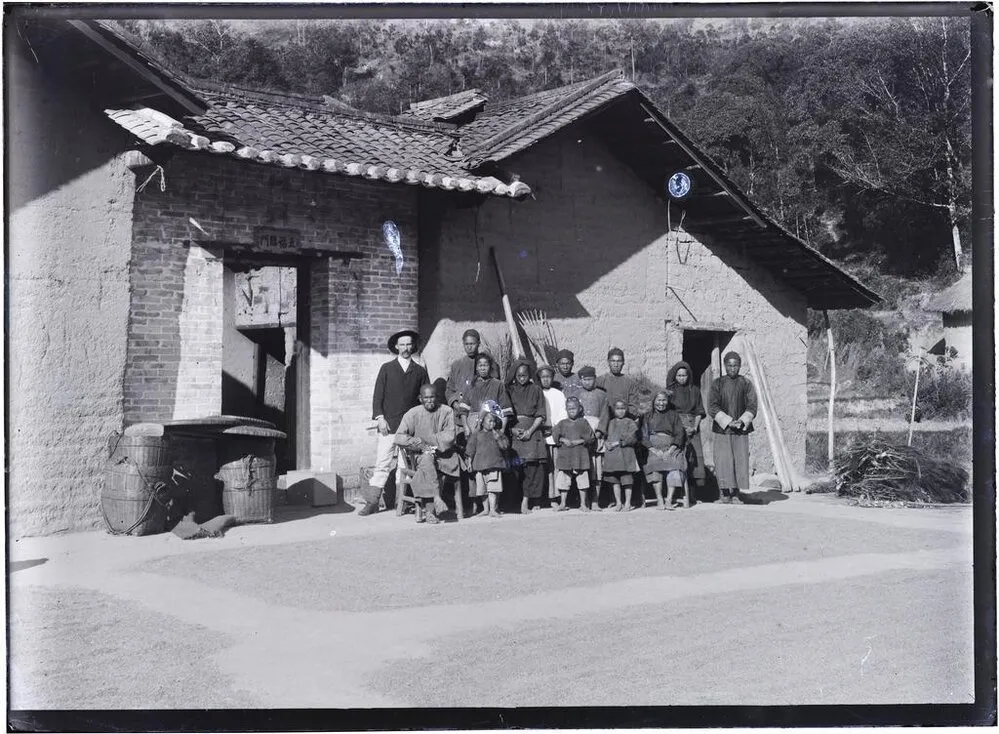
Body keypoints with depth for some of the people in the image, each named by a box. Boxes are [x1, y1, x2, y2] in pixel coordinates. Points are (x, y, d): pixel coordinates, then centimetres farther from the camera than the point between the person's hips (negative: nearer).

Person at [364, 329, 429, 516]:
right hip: (389, 425, -1)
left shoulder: (420, 371, 13)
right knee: (382, 465, -6)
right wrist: (380, 417, -5)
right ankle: (372, 502, -4)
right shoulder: (387, 369, 10)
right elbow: (378, 396, 7)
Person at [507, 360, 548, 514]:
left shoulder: (535, 390, 11)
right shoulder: (508, 390, 12)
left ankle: (525, 502, -12)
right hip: (513, 431, 0)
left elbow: (540, 415, 6)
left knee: (532, 465, -11)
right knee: (515, 465, -11)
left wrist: (530, 431, -8)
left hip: (532, 430, 0)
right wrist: (512, 429, -8)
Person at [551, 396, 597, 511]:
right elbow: (555, 435, 2)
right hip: (565, 455, 1)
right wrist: (564, 440, -14)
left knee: (582, 479, 0)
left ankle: (583, 504, 9)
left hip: (581, 455, -1)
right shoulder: (562, 423, 10)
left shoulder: (583, 422, 6)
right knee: (564, 480, 2)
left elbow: (591, 438, 0)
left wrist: (579, 441, -12)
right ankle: (563, 504, 12)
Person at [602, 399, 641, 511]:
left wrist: (617, 443, -12)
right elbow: (605, 435, 17)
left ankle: (627, 502, 5)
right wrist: (606, 443, -5)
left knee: (627, 479, -3)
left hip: (625, 454, -4)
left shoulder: (630, 423, 2)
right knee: (614, 480, 5)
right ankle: (618, 503, 13)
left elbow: (632, 438, -8)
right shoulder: (610, 423, 16)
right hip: (612, 454, 4)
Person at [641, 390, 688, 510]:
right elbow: (644, 437, 6)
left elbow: (680, 434, 8)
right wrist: (654, 450, -11)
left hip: (671, 447, 0)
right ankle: (659, 499, -29)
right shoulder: (648, 416, 16)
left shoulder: (673, 415, 18)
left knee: (675, 464, -29)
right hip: (653, 447, 0)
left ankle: (669, 500, -33)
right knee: (654, 463, -31)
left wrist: (670, 450, -8)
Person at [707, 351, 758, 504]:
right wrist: (728, 421, -15)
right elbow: (712, 407, -4)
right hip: (722, 429, -1)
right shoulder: (717, 384, 4)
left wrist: (742, 421, -16)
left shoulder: (746, 384, 6)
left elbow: (752, 407, 1)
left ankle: (736, 494, 3)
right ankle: (725, 494, 1)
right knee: (723, 461, -6)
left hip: (741, 429, 1)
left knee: (740, 461, -3)